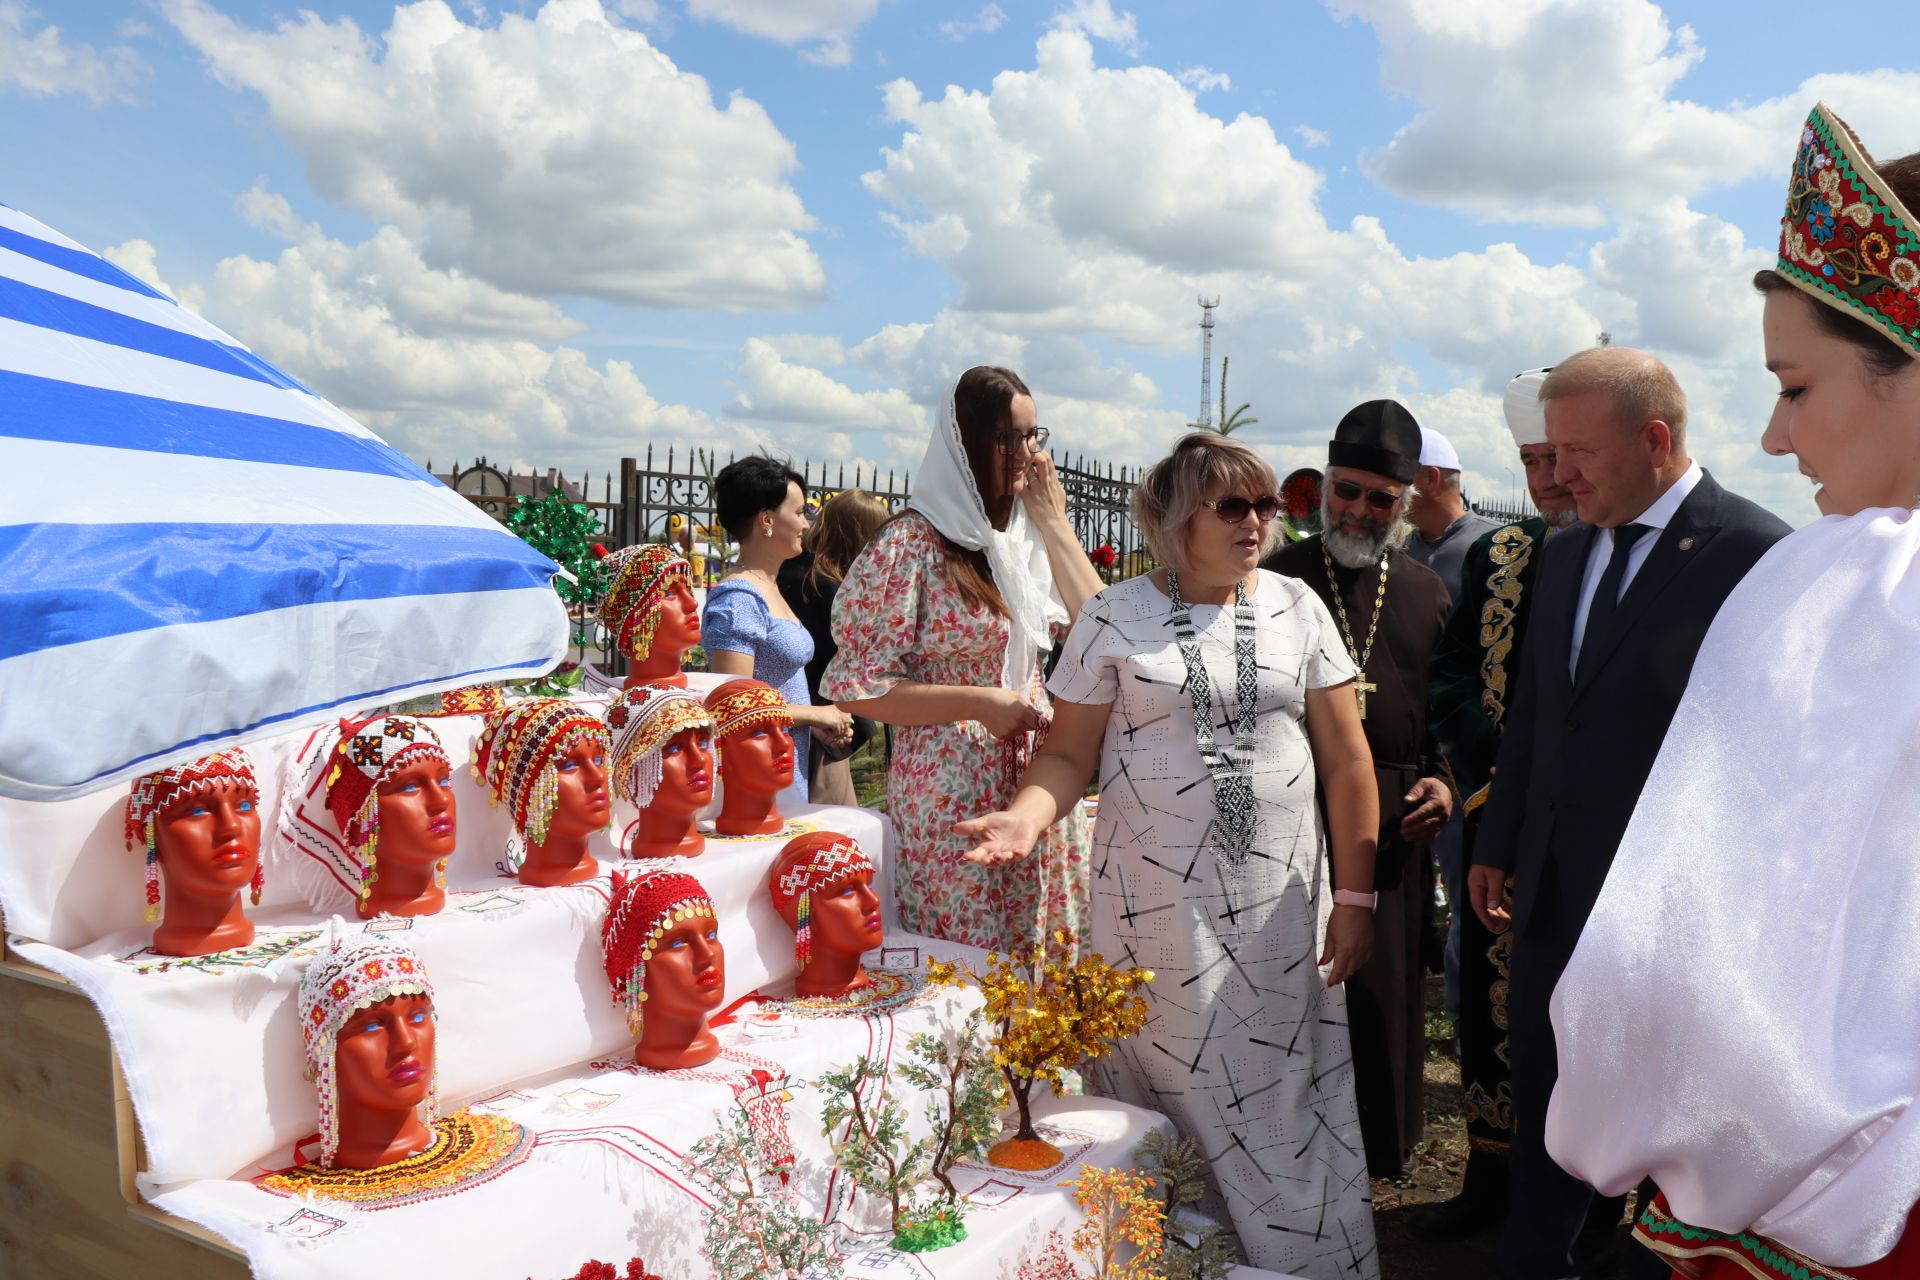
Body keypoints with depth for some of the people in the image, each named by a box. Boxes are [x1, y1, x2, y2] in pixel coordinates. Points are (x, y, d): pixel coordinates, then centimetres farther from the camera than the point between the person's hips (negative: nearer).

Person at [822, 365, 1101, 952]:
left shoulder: (1026, 537, 10)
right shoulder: (912, 543, -10)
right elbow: (855, 685, -11)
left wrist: (1053, 521, 0)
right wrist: (976, 702, -19)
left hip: (1039, 780, 6)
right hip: (953, 789, -6)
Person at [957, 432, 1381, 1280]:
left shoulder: (1295, 607, 4)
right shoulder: (1114, 619, -2)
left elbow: (1346, 759, 4)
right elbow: (1070, 754, 0)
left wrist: (1355, 896, 1)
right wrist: (1027, 815, -21)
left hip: (1279, 897, 2)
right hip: (1159, 899, -1)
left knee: (1286, 1095, 6)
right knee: (1173, 1086, 5)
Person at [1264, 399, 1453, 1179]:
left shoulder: (1426, 592, 11)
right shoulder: (1276, 579, 1)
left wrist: (1446, 782, 1)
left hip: (1394, 825, 3)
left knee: (1384, 988, 10)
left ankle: (1382, 1141, 29)